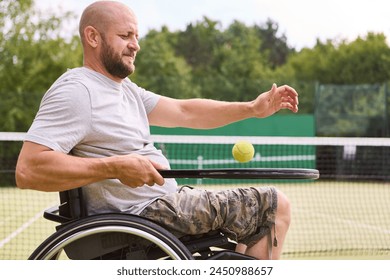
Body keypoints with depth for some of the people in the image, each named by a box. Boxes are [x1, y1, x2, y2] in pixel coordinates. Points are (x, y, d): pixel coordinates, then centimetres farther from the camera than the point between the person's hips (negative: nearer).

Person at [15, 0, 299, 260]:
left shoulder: (125, 88, 14)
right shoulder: (76, 91, -17)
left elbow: (184, 112, 13)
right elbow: (28, 170, -27)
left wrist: (252, 108, 3)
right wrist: (116, 167, -30)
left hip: (166, 201, 10)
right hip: (147, 214, -10)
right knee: (275, 205, -8)